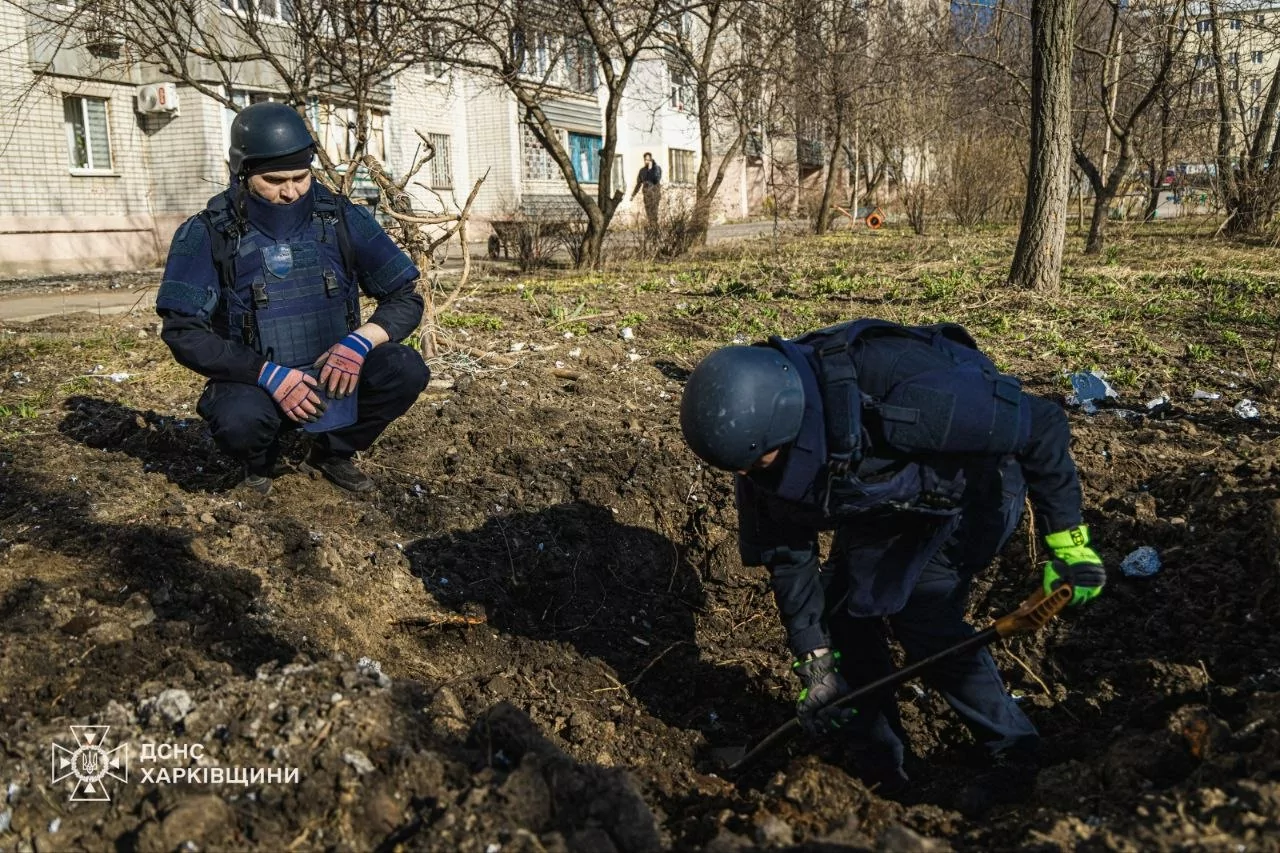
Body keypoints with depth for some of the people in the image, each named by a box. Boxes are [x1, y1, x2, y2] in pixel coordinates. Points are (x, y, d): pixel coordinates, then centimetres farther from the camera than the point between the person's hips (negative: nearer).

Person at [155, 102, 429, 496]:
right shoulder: (207, 235, -10)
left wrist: (360, 341, -24)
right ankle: (260, 462, 5)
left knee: (405, 369, -24)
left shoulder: (343, 219, -6)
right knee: (239, 420, -36)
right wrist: (270, 375, -26)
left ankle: (332, 452, 5)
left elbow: (407, 298, -4)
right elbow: (183, 332, -13)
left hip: (333, 372, 3)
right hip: (255, 382, -2)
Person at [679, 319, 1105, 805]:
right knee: (841, 601, 2)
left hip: (975, 484, -6)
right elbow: (786, 554, -10)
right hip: (891, 490, 7)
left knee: (919, 609, -17)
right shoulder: (764, 427, -22)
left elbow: (1042, 424, -31)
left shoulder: (897, 400, -44)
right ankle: (877, 766, 20)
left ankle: (1017, 758, 6)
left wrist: (1067, 542, -26)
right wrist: (815, 663, -10)